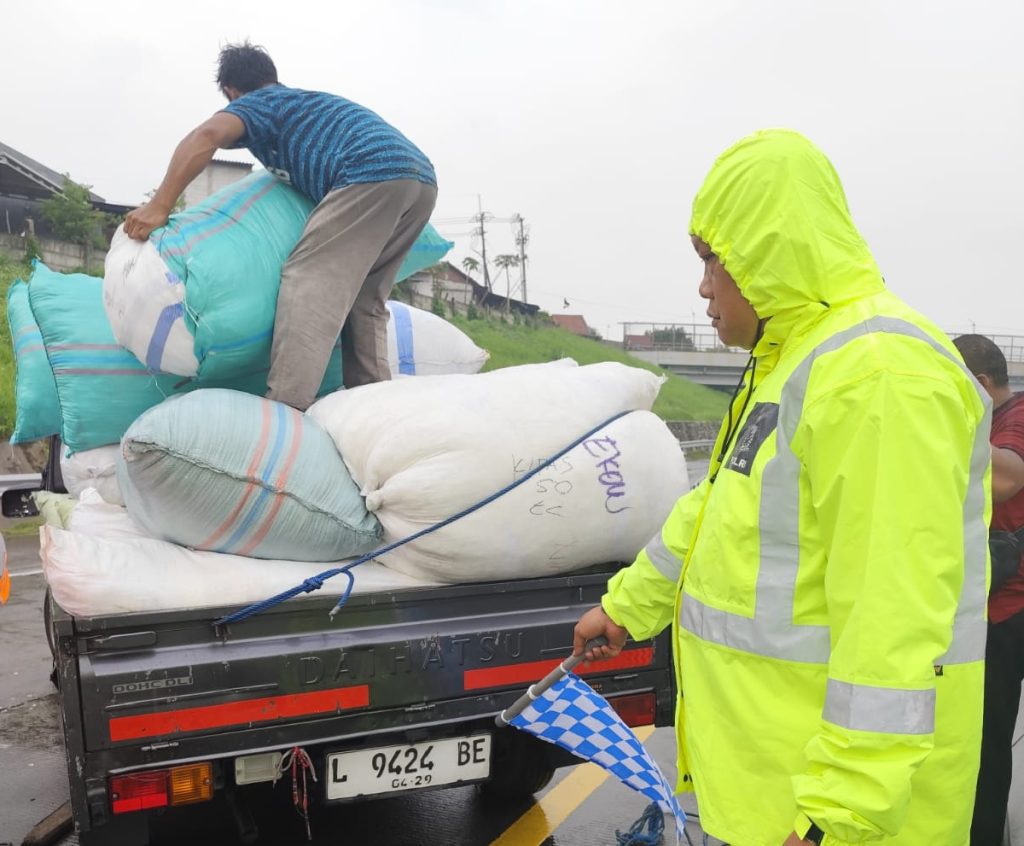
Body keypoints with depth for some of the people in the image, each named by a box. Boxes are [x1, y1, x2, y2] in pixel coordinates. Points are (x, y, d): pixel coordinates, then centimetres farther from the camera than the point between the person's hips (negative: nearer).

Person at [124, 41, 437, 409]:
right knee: (364, 299, 13)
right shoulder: (308, 100, 37)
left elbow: (206, 135, -6)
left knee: (308, 281, -11)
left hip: (373, 172, -8)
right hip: (422, 176, 8)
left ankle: (284, 412, -21)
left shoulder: (257, 102, 14)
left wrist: (158, 207, -7)